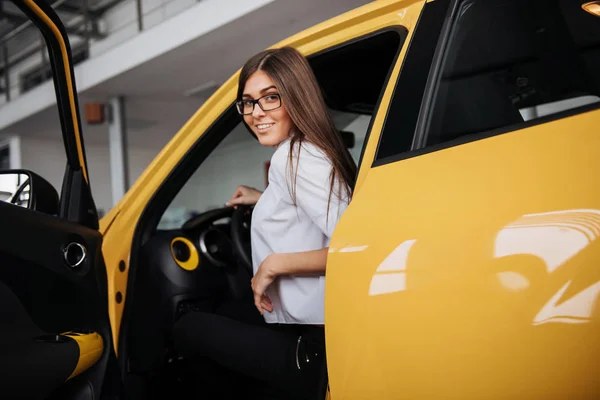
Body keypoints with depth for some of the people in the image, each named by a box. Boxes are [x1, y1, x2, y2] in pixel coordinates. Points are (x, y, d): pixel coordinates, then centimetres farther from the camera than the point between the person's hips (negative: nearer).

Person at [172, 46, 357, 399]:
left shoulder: (295, 157, -17)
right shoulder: (309, 152, 12)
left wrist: (274, 265, -17)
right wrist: (265, 199, 26)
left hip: (311, 348, -10)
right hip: (310, 333, 10)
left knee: (189, 328, 8)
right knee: (210, 319, 26)